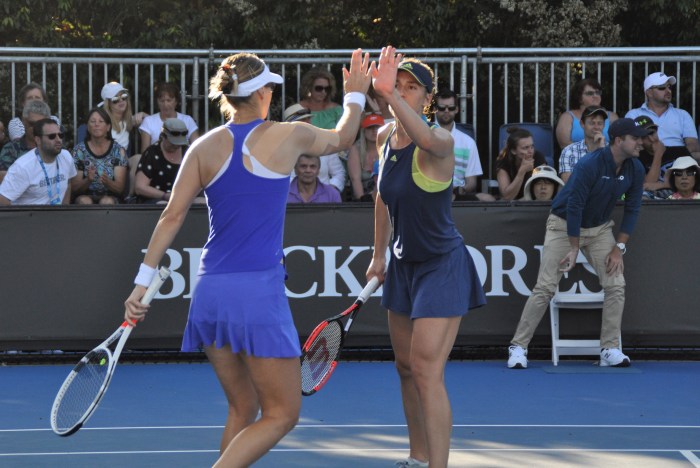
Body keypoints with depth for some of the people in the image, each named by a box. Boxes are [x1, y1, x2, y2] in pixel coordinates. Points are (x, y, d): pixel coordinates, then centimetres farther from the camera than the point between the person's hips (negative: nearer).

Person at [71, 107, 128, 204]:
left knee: (107, 202, -34)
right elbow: (74, 188, -2)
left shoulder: (118, 151, 0)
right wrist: (88, 181, -25)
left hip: (110, 198, 0)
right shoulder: (79, 150, 0)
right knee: (84, 201, -33)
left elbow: (120, 188, -4)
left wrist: (107, 182, -28)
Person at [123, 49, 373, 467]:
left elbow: (172, 217, 1)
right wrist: (356, 94, 37)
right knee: (282, 414, 1)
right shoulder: (289, 137, -2)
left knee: (243, 410, 18)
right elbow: (343, 138, 19)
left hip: (211, 291, 5)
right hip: (258, 291, -5)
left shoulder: (206, 147, 5)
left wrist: (144, 281, 5)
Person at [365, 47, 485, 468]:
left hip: (442, 267, -8)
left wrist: (391, 94, -58)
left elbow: (429, 140, -48)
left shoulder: (440, 142, -21)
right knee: (407, 366, 15)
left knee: (427, 371, -15)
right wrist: (379, 254, 19)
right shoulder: (386, 138, 2)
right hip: (403, 265, 8)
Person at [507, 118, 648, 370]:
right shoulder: (590, 165, -27)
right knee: (545, 288, -8)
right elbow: (573, 206, -23)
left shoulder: (635, 169, -9)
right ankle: (518, 347, -3)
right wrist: (574, 249, -20)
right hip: (564, 225, -5)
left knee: (615, 285, -8)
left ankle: (610, 350, -2)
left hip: (600, 228, 5)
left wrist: (619, 248, -7)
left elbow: (632, 208, 0)